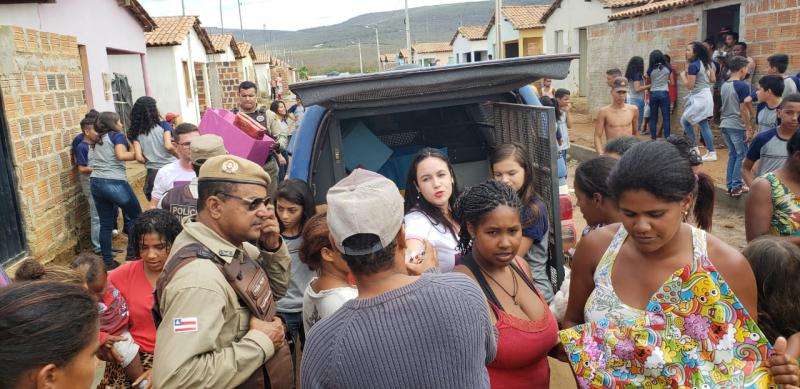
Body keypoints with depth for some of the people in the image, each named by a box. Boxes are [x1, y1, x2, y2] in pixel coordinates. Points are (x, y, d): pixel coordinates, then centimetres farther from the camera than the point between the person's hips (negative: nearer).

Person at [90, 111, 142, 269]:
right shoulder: (117, 136, 1)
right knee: (135, 217, 6)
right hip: (114, 183, -7)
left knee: (106, 224, 9)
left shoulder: (96, 141, 22)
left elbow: (92, 164, 15)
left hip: (95, 183, 7)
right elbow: (121, 155, -17)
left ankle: (108, 262, 12)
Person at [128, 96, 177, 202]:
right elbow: (169, 146, -18)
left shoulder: (136, 132, 4)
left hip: (152, 173, 3)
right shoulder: (163, 125, -3)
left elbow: (139, 158, -4)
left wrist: (150, 162, 15)